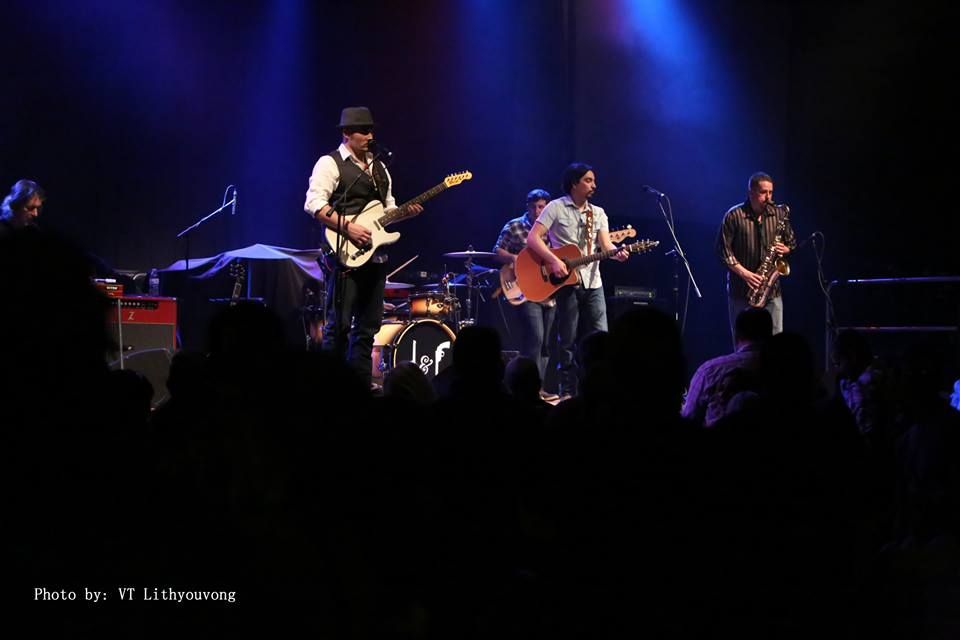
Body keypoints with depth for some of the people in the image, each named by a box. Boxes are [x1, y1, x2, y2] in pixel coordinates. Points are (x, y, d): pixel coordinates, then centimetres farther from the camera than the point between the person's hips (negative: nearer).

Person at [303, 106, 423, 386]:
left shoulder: (378, 168, 20)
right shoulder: (330, 164, -4)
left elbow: (388, 208, 26)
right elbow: (314, 204, -15)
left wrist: (405, 211, 4)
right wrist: (348, 228, -23)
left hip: (375, 255, 8)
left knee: (368, 325, 8)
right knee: (339, 324, -10)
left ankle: (361, 382, 12)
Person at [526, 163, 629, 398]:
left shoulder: (598, 213, 13)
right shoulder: (556, 208, -3)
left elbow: (605, 244, 2)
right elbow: (532, 238, -10)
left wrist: (616, 253, -22)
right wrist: (553, 261, -22)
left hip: (593, 283, 4)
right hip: (566, 281, -4)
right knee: (568, 340, 0)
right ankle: (568, 392, 7)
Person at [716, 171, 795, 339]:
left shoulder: (779, 214, 7)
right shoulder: (734, 216, -5)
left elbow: (792, 243, 18)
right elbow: (724, 250, -7)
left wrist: (785, 249, -7)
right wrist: (744, 273, -16)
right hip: (741, 291, -3)